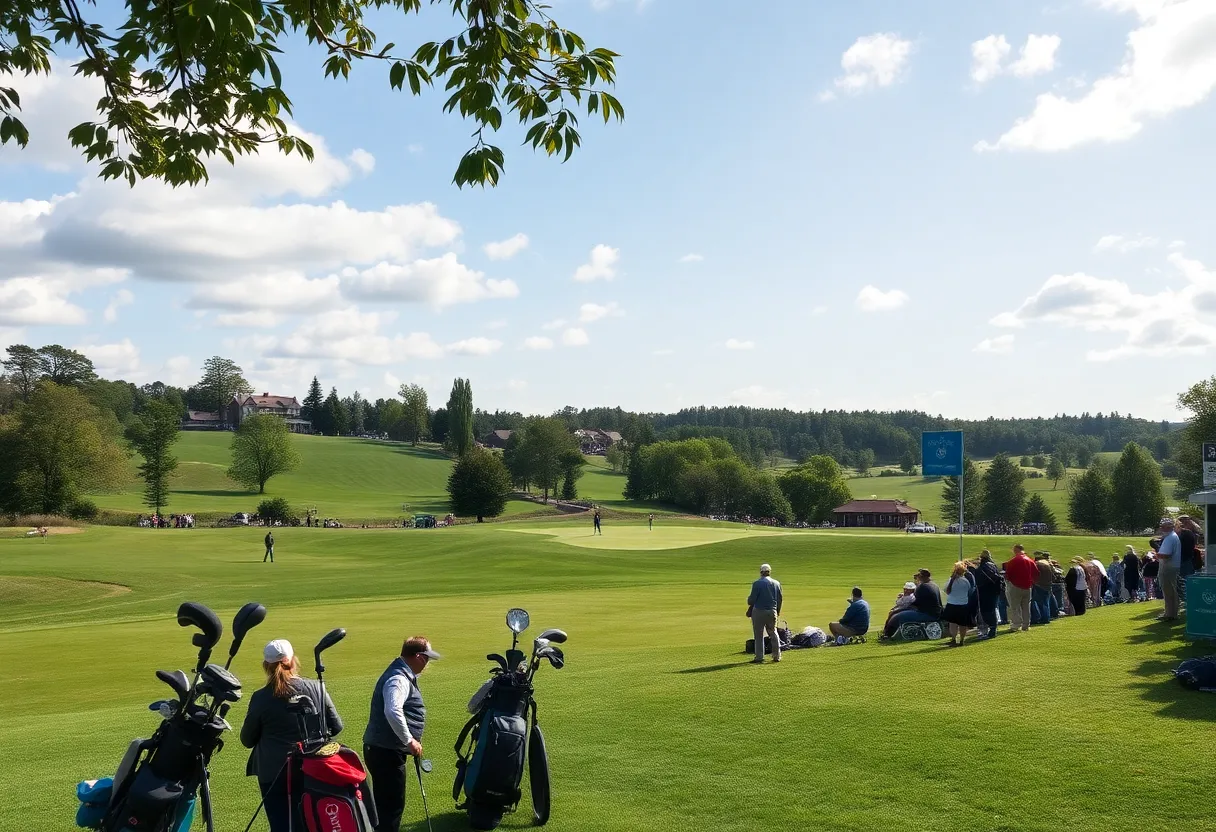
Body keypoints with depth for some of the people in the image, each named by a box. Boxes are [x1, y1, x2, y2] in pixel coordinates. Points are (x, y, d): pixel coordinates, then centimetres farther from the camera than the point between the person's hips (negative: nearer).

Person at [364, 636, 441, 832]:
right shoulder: (399, 679, -21)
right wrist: (410, 740, -28)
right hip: (386, 752, -10)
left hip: (384, 749, 10)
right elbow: (392, 711, -37)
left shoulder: (403, 674, 13)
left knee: (386, 802, 18)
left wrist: (411, 739, 21)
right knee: (392, 804, -3)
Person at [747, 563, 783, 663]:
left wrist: (748, 600, 11)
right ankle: (777, 655, 16)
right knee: (773, 633, 16)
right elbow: (780, 599, 10)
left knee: (759, 635, 2)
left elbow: (752, 600, -13)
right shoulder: (777, 583, 3)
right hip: (772, 612, 5)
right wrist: (778, 611, 24)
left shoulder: (757, 583, -13)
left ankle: (759, 657, 2)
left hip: (759, 611, -5)